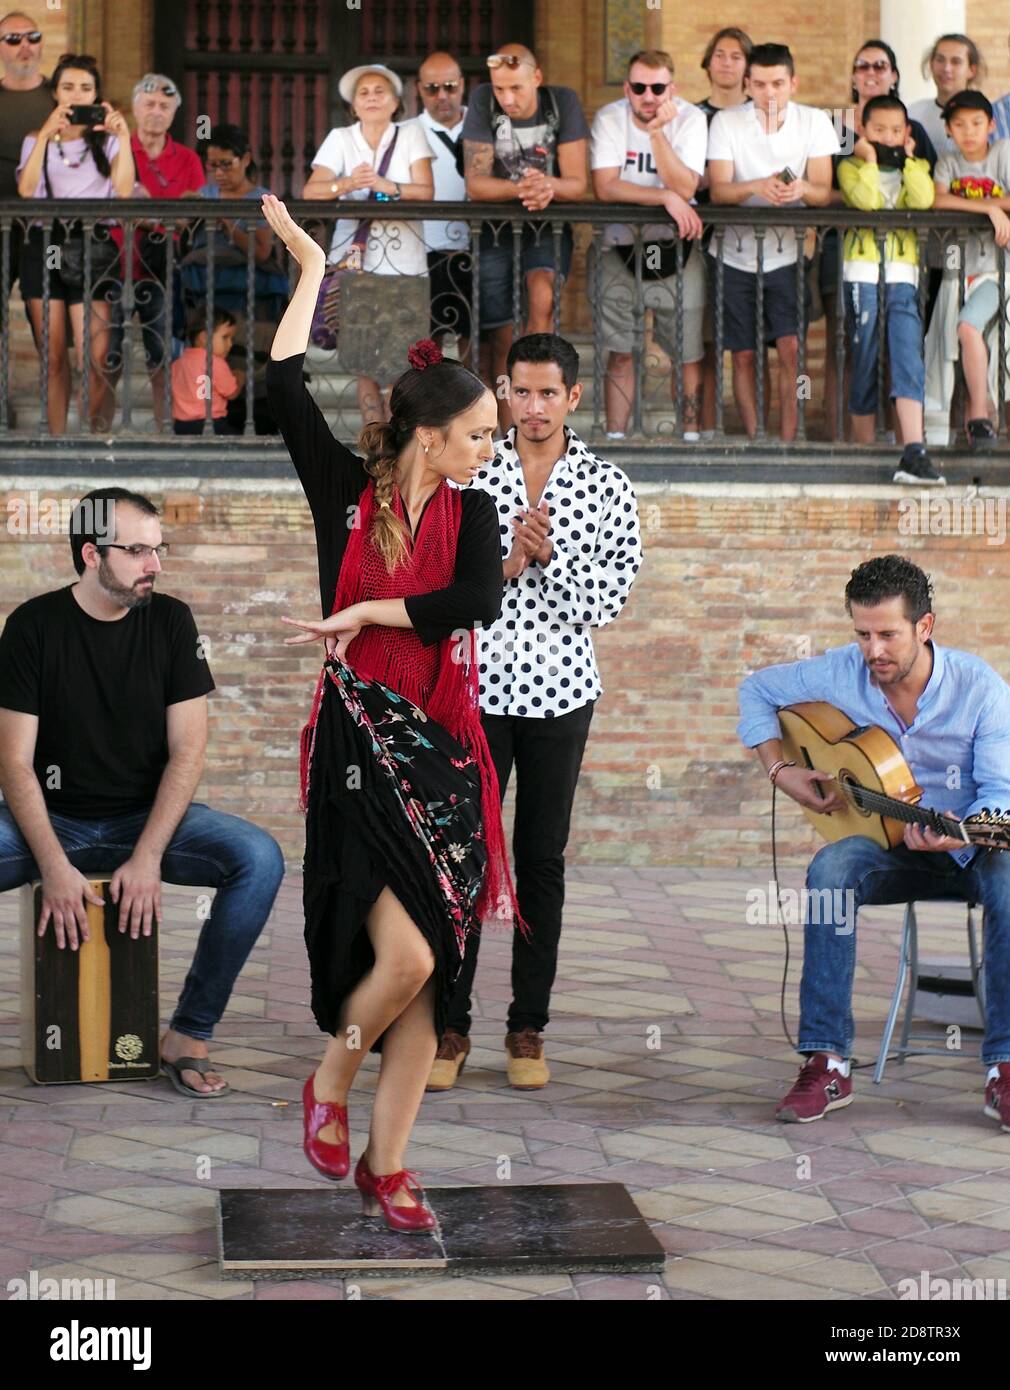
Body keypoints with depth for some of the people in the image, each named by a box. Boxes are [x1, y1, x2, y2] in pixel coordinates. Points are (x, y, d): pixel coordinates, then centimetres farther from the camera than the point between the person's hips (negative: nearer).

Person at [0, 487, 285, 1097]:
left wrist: (148, 857, -18)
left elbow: (188, 751, -5)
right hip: (53, 819, -1)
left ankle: (190, 1034, -15)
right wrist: (54, 867, -22)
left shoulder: (170, 622, -2)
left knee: (260, 859, -25)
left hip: (149, 817, 2)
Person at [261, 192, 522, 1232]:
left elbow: (479, 600, -10)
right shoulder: (346, 490, 1)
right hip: (359, 743, -4)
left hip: (443, 752, 4)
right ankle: (329, 1084, 13)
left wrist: (368, 612, -13)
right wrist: (311, 266, 1)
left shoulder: (471, 512, 8)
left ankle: (386, 1163, 17)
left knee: (429, 973, 4)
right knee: (405, 955, -16)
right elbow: (285, 384, -6)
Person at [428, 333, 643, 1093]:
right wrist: (504, 566, -14)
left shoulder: (608, 487, 1)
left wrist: (548, 555, -16)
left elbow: (605, 602, -4)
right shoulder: (467, 475, 2)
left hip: (561, 690, 0)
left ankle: (529, 1027, 14)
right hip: (480, 686, 0)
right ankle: (451, 1025, 6)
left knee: (542, 860, 6)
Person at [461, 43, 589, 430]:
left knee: (542, 297, -30)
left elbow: (577, 183, -11)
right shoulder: (483, 101, -9)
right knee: (498, 338, -1)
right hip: (495, 227, 1)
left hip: (548, 226, -1)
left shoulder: (563, 102, -8)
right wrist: (519, 188, -33)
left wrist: (548, 186, -34)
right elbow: (476, 184, -13)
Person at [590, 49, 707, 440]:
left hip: (676, 248, 0)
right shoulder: (609, 119, -7)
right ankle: (615, 437, 12)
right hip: (619, 249, 0)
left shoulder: (690, 119, -9)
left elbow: (684, 189, -20)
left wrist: (657, 131, -28)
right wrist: (665, 196, -23)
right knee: (619, 353, 4)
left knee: (688, 355, 1)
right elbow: (604, 187, -17)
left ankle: (691, 436, 11)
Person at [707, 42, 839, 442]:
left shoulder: (814, 122, -1)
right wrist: (755, 187, -33)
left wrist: (801, 189, -31)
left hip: (788, 253, -1)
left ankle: (787, 442, -4)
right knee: (743, 355, 4)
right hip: (738, 254, 1)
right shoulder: (726, 123, -2)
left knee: (790, 348, -12)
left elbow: (824, 194, -7)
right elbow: (718, 190, -12)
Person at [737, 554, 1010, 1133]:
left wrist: (960, 836, -38)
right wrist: (781, 771, -3)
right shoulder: (839, 674, -7)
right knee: (831, 869, -31)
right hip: (889, 846, 2)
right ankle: (828, 1064, -30)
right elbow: (758, 689, 10)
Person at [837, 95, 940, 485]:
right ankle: (864, 449, 10)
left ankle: (914, 452, -21)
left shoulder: (915, 167, 17)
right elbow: (866, 200, -13)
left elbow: (923, 200, -6)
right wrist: (869, 159, -5)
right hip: (862, 272, -1)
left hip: (902, 274, 1)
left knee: (908, 359, -11)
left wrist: (907, 159, -1)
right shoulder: (851, 167, 9)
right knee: (864, 361, 1)